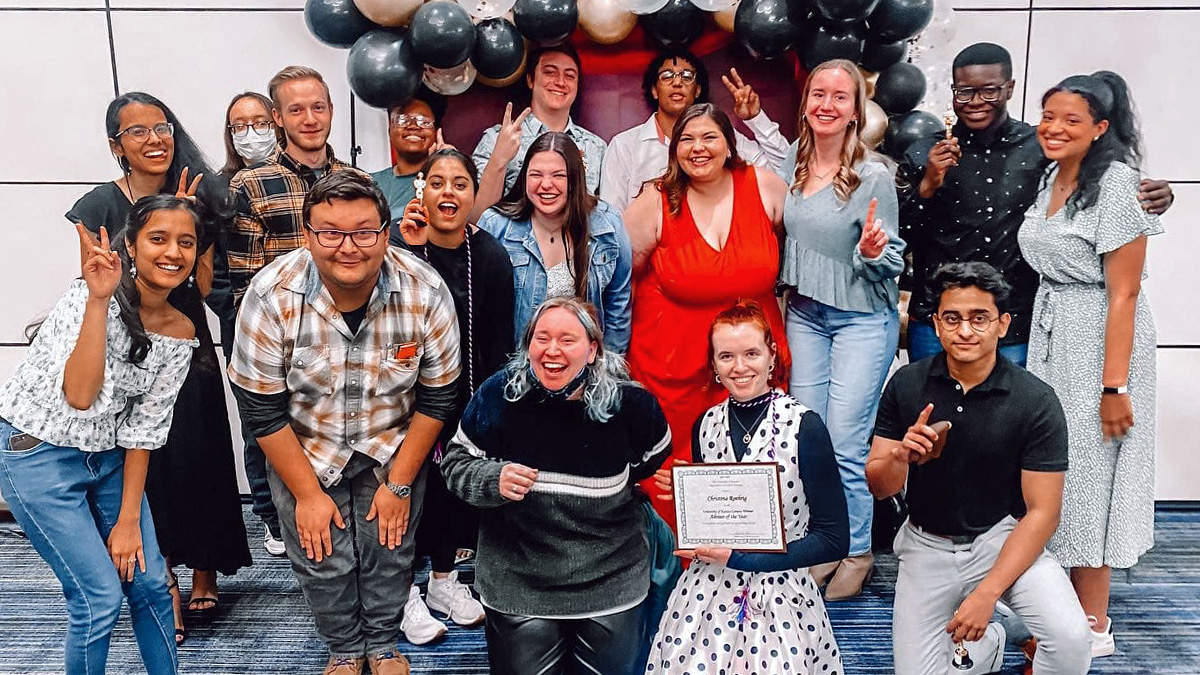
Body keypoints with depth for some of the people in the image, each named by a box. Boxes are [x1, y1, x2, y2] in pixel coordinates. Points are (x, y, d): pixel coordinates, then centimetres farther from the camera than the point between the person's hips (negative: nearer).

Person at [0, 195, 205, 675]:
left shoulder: (181, 333, -6)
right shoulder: (88, 297, -22)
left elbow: (144, 427, -1)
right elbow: (80, 397, -35)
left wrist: (129, 519, -2)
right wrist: (99, 298, -40)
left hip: (106, 456, 6)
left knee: (150, 584, 7)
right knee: (100, 599, -6)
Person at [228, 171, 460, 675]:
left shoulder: (426, 292, -24)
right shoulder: (271, 297, -26)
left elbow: (437, 396, -12)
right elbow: (262, 409, -16)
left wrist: (399, 482, -9)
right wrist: (307, 493, -11)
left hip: (395, 447, 1)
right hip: (303, 451, 0)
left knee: (389, 549, 11)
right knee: (322, 558, 8)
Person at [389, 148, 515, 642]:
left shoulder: (490, 255, -6)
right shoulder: (400, 245, -13)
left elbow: (496, 345, -1)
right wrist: (411, 251, -31)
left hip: (466, 394, 3)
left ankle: (443, 579, 33)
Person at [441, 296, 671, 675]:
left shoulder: (627, 403, -11)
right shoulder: (499, 395, -11)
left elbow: (656, 456, 10)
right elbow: (456, 463, -1)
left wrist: (610, 487, 2)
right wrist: (494, 480, -19)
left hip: (611, 585, 1)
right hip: (518, 583, 0)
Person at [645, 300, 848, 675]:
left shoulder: (804, 427, -13)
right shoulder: (706, 426, 1)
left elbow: (834, 540, -13)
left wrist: (738, 556, -16)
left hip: (779, 602, -3)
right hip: (707, 598, 4)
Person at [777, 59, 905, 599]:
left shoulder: (875, 176, -13)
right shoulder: (792, 161, 2)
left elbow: (893, 262, -7)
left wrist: (872, 252, -27)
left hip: (863, 318, -5)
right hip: (803, 313, 5)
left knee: (846, 444, -4)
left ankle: (858, 554, 18)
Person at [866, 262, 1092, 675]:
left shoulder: (1036, 401, -14)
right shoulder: (905, 384, -8)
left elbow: (1042, 512, -12)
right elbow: (878, 487, -4)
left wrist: (986, 594, -20)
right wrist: (900, 457, -28)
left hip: (1004, 539, -2)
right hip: (927, 545, 2)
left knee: (1071, 638, -26)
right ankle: (985, 639, 28)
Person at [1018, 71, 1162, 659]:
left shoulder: (1116, 184, -15)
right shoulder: (1053, 178, 9)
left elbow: (1123, 294, -18)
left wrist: (1115, 386, -19)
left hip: (1098, 340, -7)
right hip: (1049, 335, 7)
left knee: (1088, 474, 1)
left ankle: (1093, 627, 17)